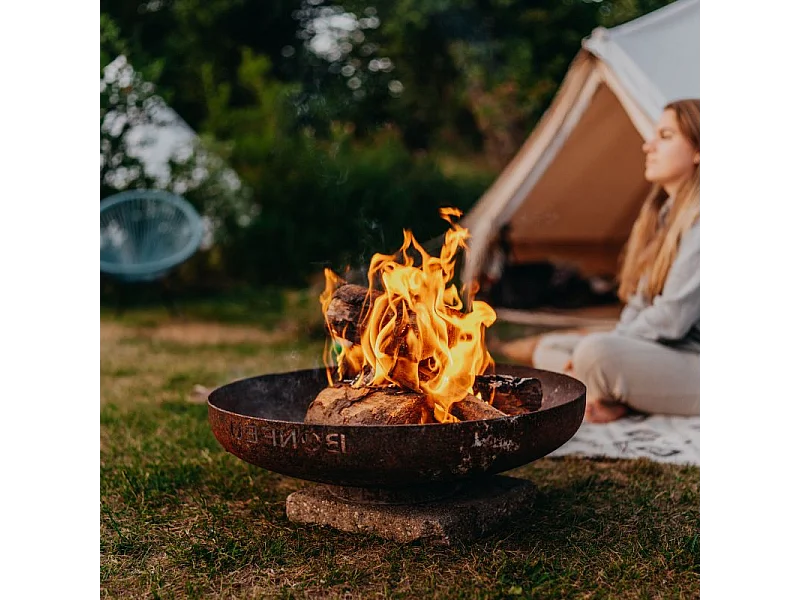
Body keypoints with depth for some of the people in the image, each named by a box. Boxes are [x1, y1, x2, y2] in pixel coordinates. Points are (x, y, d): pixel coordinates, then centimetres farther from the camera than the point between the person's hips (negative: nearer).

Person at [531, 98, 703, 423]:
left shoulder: (698, 220, -15)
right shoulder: (661, 213, 14)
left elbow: (672, 318, -20)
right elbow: (638, 305, 13)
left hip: (694, 367, -10)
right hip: (656, 356, 10)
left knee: (597, 353, -34)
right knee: (548, 348, 6)